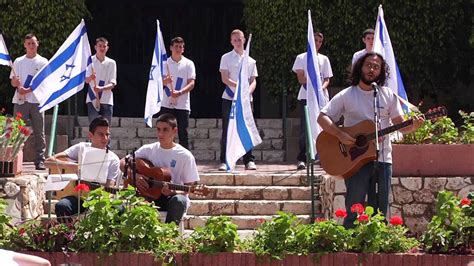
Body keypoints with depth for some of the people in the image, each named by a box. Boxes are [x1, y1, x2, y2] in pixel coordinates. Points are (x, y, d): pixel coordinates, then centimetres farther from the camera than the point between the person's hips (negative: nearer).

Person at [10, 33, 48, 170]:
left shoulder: (43, 62, 7)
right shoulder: (18, 61, 14)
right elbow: (13, 82, 13)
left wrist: (28, 90, -14)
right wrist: (17, 84, -12)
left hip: (37, 100, -2)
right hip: (20, 101, 2)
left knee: (39, 132, -2)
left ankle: (40, 160, -1)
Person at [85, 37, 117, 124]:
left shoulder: (111, 63, 8)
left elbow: (113, 84, 2)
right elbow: (86, 80, -1)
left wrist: (101, 88, -18)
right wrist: (90, 77, -25)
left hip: (107, 100, 2)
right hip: (92, 99, -2)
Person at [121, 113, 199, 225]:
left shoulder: (185, 156, -4)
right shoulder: (149, 150, 5)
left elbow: (189, 186, -4)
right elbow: (123, 163, 6)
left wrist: (173, 192, -24)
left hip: (174, 195, -2)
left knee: (178, 201, -38)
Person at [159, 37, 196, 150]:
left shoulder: (188, 64, 4)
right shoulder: (165, 63, 9)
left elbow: (191, 84, -4)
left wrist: (179, 92, -21)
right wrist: (165, 81, -20)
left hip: (182, 105, -1)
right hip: (166, 104, 1)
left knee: (183, 134, 1)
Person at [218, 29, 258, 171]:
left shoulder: (251, 61, 14)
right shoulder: (226, 58, 4)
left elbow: (254, 81, 9)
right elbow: (225, 79, -6)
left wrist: (249, 90, -13)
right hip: (229, 99, -3)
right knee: (227, 131, -3)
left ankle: (249, 160, 5)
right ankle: (224, 161, -1)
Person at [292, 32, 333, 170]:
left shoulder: (324, 59, 16)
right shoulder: (301, 58, 8)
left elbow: (327, 80, 10)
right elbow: (301, 79, 0)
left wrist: (322, 88, -10)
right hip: (305, 97, -3)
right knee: (305, 128, -9)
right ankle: (301, 159, -9)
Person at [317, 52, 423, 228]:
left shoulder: (388, 95, 9)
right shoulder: (346, 96, 2)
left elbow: (400, 125, 8)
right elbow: (322, 118, -3)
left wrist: (413, 127, -15)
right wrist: (340, 135, -18)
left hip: (382, 159, 3)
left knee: (380, 212, 5)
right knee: (354, 211, -5)